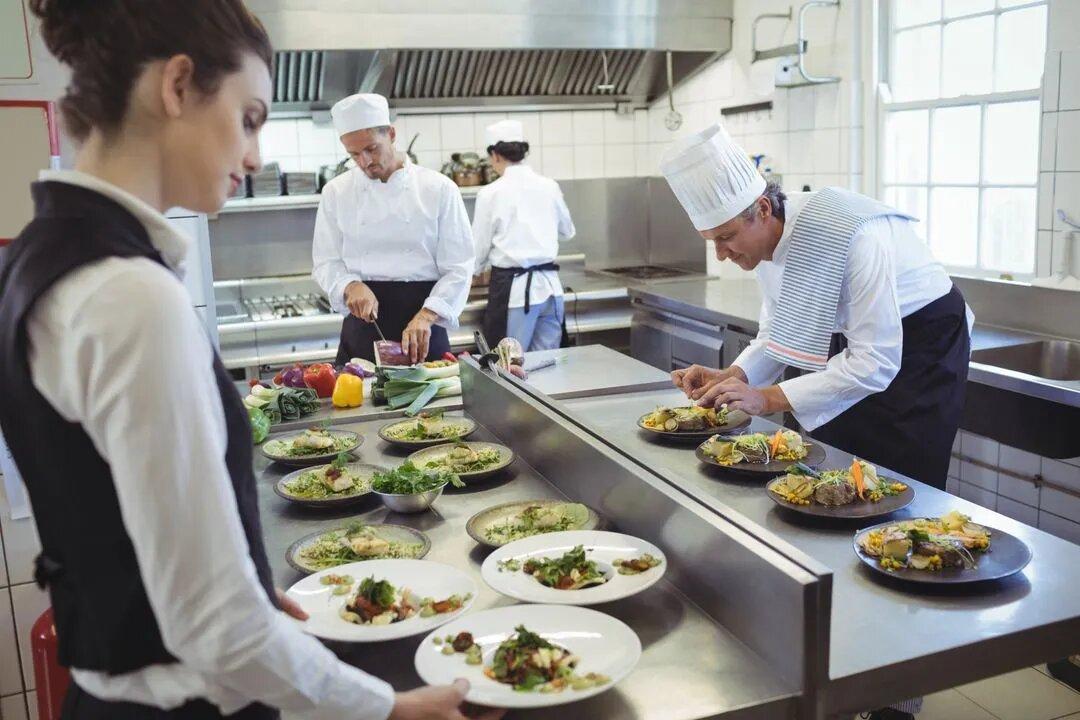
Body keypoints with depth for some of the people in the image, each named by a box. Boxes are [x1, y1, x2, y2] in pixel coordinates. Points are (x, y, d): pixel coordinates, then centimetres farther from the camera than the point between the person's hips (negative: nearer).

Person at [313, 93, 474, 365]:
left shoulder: (439, 189, -3)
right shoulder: (336, 192, 4)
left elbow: (458, 268, -6)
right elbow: (326, 263, 6)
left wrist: (425, 317, -20)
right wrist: (351, 286, -16)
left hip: (425, 323, -1)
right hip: (364, 320, 1)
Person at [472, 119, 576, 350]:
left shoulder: (491, 194, -7)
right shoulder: (549, 187, 4)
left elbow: (479, 249, 1)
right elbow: (566, 232, 21)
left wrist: (474, 269, 22)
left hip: (512, 288, -4)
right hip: (549, 286, 5)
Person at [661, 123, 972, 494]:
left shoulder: (854, 237, -36)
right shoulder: (763, 236, -11)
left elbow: (875, 362, -35)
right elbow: (779, 330, 2)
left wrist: (769, 399, -37)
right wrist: (731, 377, -17)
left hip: (923, 343, -7)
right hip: (851, 341, 7)